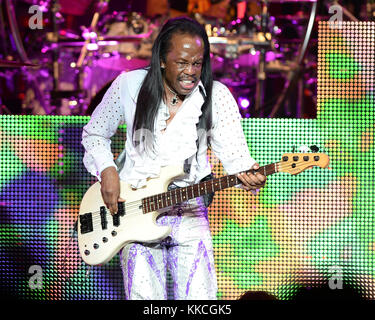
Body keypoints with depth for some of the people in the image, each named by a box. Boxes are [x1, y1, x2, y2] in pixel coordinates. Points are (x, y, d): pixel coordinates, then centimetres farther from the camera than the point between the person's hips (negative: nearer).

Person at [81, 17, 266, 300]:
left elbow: (235, 154, -9)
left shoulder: (217, 96, -2)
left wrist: (247, 175, -32)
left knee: (200, 298, -10)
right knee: (145, 297, -12)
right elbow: (94, 134, 11)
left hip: (189, 213, 1)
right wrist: (106, 171, -6)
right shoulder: (129, 86, -2)